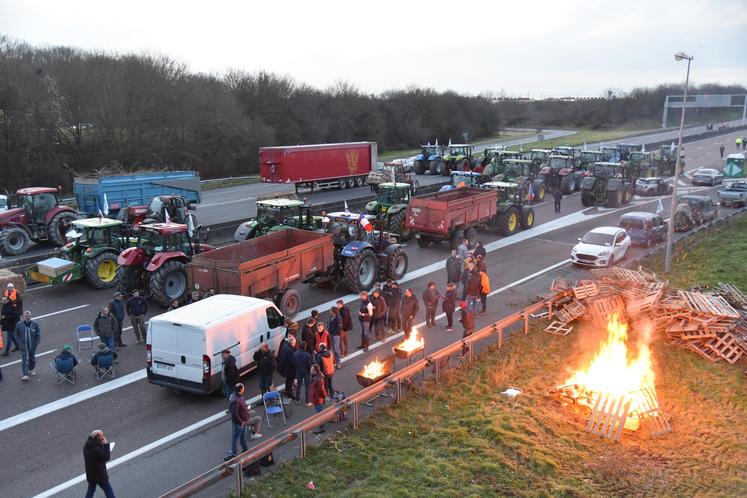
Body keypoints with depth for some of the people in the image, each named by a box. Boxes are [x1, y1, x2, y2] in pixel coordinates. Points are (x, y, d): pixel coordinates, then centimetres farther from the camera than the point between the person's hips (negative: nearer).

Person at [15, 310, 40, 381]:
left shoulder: (35, 324, -6)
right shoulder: (19, 324, -6)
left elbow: (38, 335, 0)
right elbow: (16, 335, 2)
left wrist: (35, 344, -7)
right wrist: (20, 343, -8)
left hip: (32, 346, 2)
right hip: (24, 346, -2)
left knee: (32, 358, 17)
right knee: (25, 360, -9)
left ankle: (31, 369, 40)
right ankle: (25, 375, -9)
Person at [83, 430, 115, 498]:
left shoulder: (86, 446, -6)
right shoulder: (96, 449, -34)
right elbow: (107, 457, -22)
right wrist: (106, 445, -23)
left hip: (90, 474, 8)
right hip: (100, 475, -8)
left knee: (90, 490, 25)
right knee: (108, 490, 11)